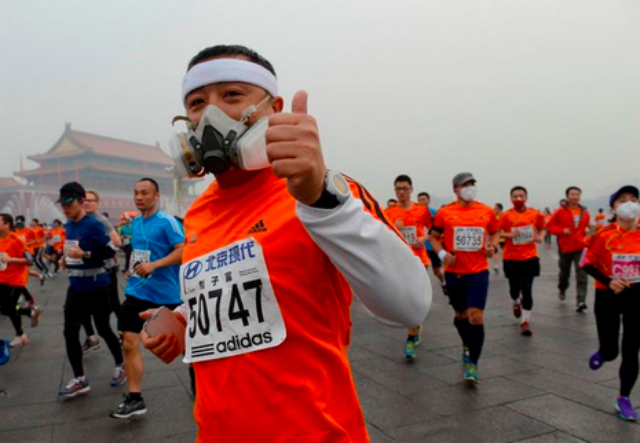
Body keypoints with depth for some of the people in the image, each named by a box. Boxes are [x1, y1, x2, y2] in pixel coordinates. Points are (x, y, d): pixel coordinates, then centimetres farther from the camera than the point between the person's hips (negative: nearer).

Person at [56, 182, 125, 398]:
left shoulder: (93, 225, -16)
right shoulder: (68, 225, 7)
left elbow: (111, 251, -17)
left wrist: (84, 255, -26)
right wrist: (66, 259, 5)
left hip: (96, 287, -7)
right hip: (76, 287, 7)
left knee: (103, 329, 7)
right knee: (70, 332, 3)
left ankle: (120, 366, 29)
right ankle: (79, 379, 14)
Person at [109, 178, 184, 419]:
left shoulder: (167, 221, -14)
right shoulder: (135, 223, 9)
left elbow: (183, 251, -23)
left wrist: (154, 265, -31)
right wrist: (133, 268, 13)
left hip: (165, 293, -6)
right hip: (137, 291, 6)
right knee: (129, 343, -1)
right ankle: (134, 399, 11)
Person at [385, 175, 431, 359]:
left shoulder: (422, 210, -1)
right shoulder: (389, 214, 0)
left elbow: (432, 231, 11)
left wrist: (424, 238, -10)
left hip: (418, 260, -2)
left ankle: (410, 340, -1)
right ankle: (417, 327, 38)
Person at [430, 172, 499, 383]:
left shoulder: (487, 211, 1)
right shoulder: (444, 212, -2)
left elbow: (495, 231, 18)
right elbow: (434, 237, 9)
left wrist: (493, 246, -2)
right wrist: (442, 253, -9)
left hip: (478, 272, -1)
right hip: (454, 272, 1)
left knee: (476, 316, -11)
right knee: (460, 314, 16)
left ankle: (472, 363, 3)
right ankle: (467, 345, 45)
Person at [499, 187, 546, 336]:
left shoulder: (535, 214, -1)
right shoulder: (506, 216, -6)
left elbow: (542, 228, 13)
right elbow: (498, 233, -4)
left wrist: (541, 237, -7)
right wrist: (509, 235, -22)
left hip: (530, 258, 0)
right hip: (511, 258, 0)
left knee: (527, 289, -5)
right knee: (514, 287, 12)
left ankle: (525, 322, 4)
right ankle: (516, 303, 49)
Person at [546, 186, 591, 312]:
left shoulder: (585, 212, 5)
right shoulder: (561, 211, -6)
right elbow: (550, 226, -4)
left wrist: (587, 229, 0)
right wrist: (562, 230, -18)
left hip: (581, 247, 1)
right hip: (566, 247, -1)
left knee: (582, 274, -12)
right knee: (565, 272, 17)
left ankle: (581, 301, -16)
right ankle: (562, 289, 47)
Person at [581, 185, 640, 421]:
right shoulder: (605, 235, -13)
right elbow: (587, 264, -7)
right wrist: (608, 281, -20)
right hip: (608, 297, -2)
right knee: (611, 352, 2)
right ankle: (602, 352, 41)